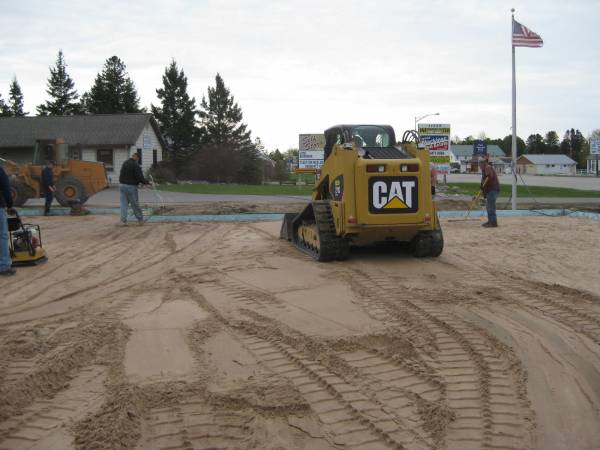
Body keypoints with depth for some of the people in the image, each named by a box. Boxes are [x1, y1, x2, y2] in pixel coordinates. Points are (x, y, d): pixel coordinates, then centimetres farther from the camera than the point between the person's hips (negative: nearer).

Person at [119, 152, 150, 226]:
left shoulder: (124, 163, 11)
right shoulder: (136, 165, -13)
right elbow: (139, 177, -18)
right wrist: (147, 182, -4)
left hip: (123, 186, 6)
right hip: (131, 187, -6)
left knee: (124, 204, 6)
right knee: (135, 204, 3)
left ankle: (123, 221, 1)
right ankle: (140, 220, 14)